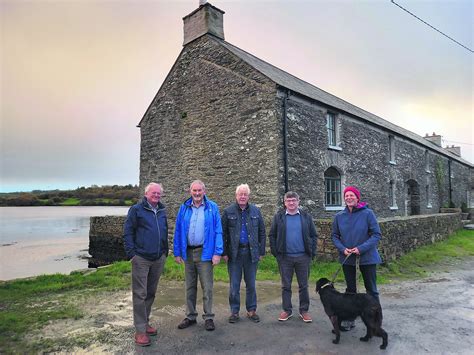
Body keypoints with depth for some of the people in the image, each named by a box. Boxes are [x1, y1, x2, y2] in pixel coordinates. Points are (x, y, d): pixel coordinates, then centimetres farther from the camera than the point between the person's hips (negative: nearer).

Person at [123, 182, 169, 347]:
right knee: (140, 294, 0)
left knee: (151, 293, 15)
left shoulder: (162, 211, 11)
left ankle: (145, 323, 30)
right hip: (141, 259, -5)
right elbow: (127, 232, -7)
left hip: (159, 259, 6)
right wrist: (131, 253, -12)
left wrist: (165, 251, 14)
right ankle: (140, 330, 9)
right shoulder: (136, 209, -5)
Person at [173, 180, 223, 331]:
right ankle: (190, 316, 29)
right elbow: (178, 231, 6)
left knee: (207, 287, 4)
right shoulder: (184, 208, 4)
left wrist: (217, 253, -11)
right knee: (190, 287, 15)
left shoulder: (212, 207, -3)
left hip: (205, 252, -3)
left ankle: (208, 317, 19)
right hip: (188, 252, 3)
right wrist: (177, 252, 3)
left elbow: (218, 231, -6)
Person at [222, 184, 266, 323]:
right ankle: (234, 311, 21)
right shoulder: (228, 212, -1)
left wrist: (261, 251, 3)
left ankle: (251, 310, 26)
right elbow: (223, 233, -1)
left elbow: (262, 232, 7)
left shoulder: (255, 211, 5)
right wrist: (224, 252, -5)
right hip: (234, 253, -1)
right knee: (234, 285, 7)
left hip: (251, 253, 2)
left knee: (251, 284, 11)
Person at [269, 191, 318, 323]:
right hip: (285, 257, 0)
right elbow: (272, 235, 4)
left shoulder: (306, 217, 3)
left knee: (303, 285, 10)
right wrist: (275, 252, -2)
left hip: (303, 257, 0)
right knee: (286, 286, 10)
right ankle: (287, 310, 24)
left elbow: (314, 235, 6)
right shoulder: (278, 217, 1)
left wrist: (312, 252, -2)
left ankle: (304, 311, 24)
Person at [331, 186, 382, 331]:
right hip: (347, 259, 3)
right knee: (350, 290, 15)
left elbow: (376, 234, -11)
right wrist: (343, 249, -11)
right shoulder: (339, 216, -1)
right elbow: (334, 236, 6)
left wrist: (361, 248, -19)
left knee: (371, 289, 9)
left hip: (367, 257, -3)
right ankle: (350, 318, 27)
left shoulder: (368, 213, -11)